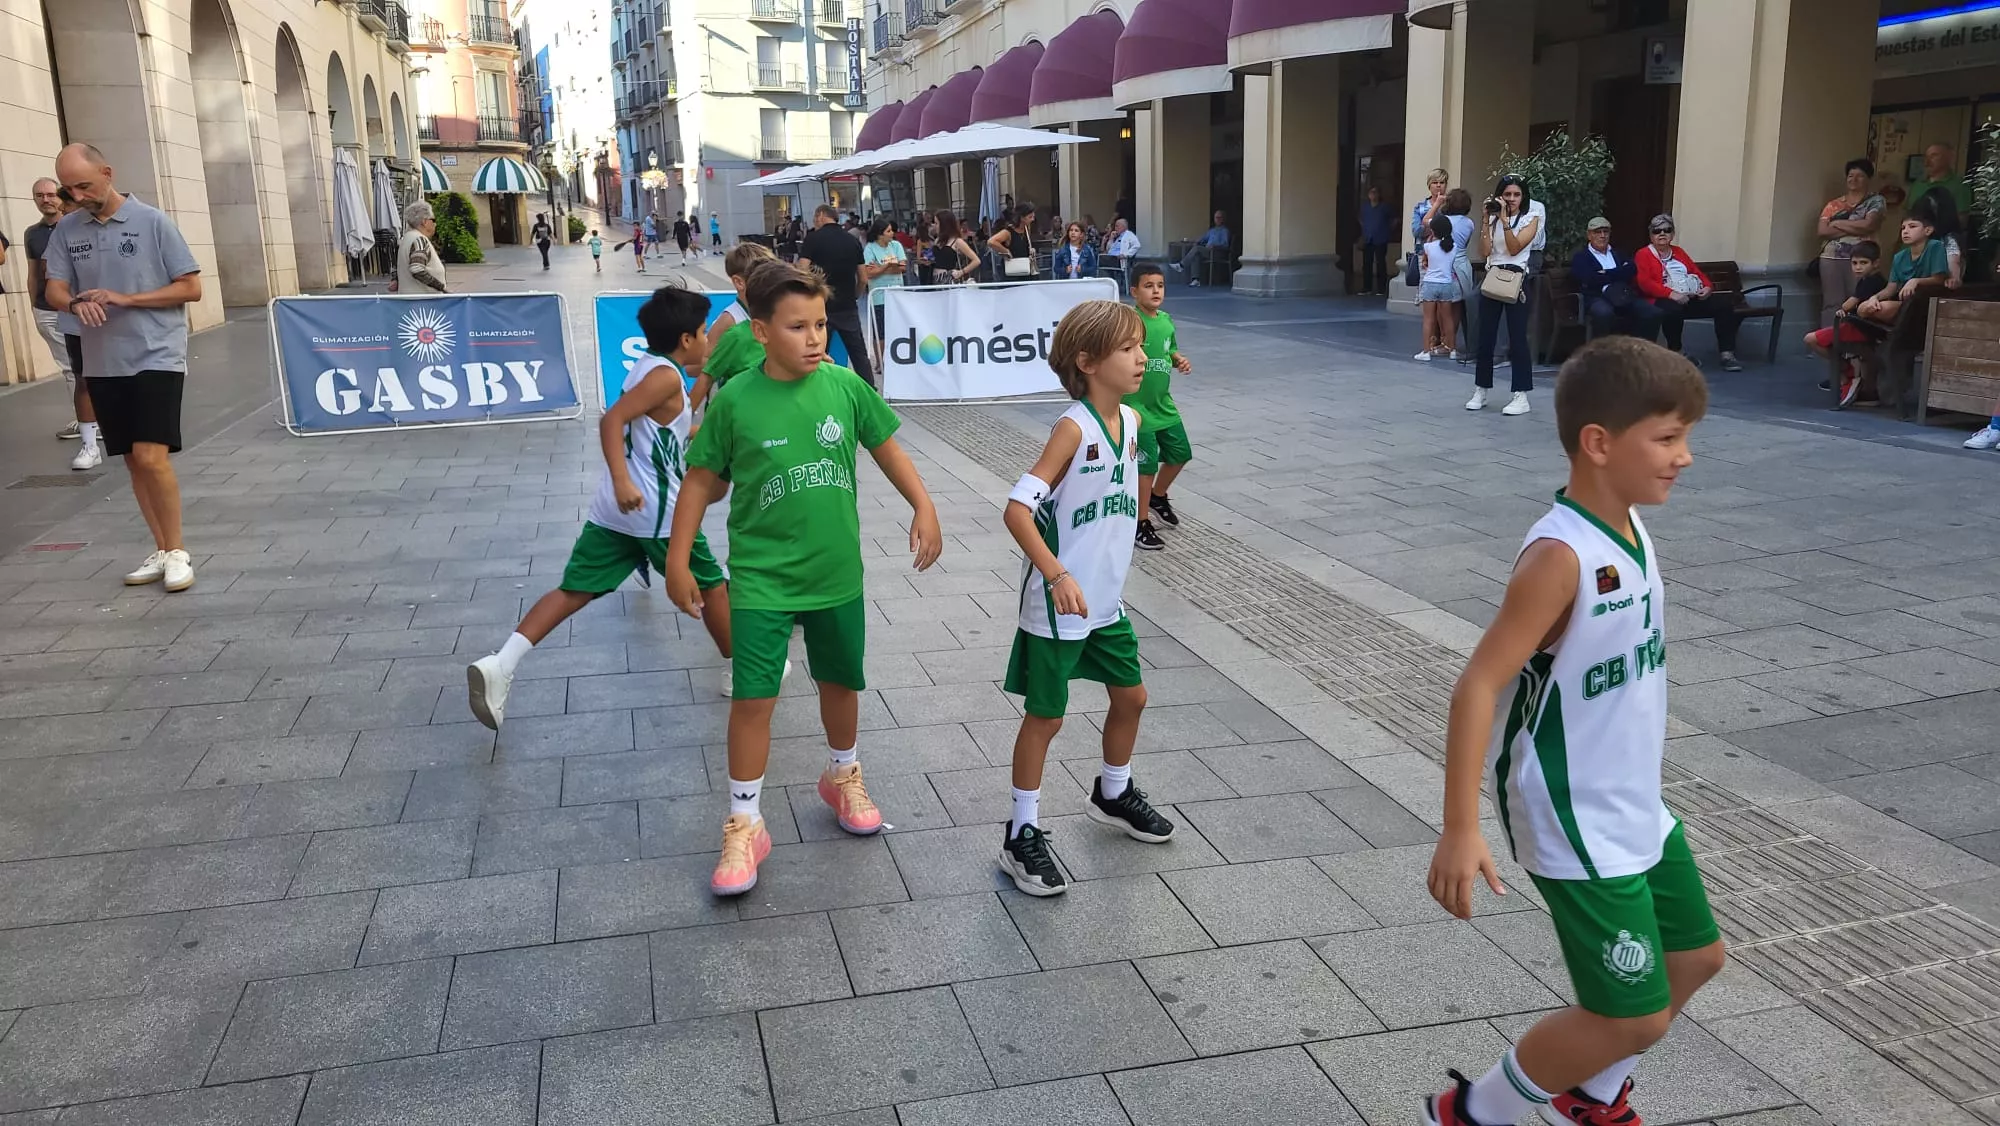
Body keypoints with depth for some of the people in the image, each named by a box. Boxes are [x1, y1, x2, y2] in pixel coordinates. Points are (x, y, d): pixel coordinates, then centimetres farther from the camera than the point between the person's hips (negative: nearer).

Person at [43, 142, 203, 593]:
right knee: (133, 460, 10)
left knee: (151, 456, -14)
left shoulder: (152, 221, -5)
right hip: (103, 364, 5)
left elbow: (191, 288, -6)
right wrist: (76, 304, -19)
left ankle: (177, 551, 0)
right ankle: (161, 550, 20)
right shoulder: (66, 230, 7)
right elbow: (55, 290, 5)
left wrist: (125, 298, -16)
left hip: (156, 358, -5)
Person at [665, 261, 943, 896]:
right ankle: (744, 826, 11)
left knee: (841, 682, 19)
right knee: (753, 698, -4)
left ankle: (842, 777, 45)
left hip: (836, 572, 3)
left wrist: (923, 507, -3)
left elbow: (887, 448, 6)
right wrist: (677, 561, -4)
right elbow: (701, 482, -3)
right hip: (762, 578, -3)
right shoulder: (735, 401, -12)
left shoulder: (845, 386, -7)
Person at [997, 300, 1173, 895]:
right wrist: (1057, 575, -32)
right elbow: (1016, 508, -26)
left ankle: (1113, 794, 44)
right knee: (1045, 715, 3)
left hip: (1107, 599, 8)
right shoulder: (1073, 428, -21)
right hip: (1058, 605, -7)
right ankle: (1023, 834, 16)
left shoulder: (1131, 420, 2)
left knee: (1131, 696, 19)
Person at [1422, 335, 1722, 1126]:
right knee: (1634, 1015, -1)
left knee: (1695, 956, 23)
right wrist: (1460, 829, -31)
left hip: (1639, 810, 9)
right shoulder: (1562, 555, -26)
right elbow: (1478, 685, -28)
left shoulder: (1631, 528, 1)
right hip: (1578, 827, -9)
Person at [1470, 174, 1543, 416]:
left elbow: (1515, 247, -12)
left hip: (1517, 280, -4)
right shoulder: (1494, 216, 10)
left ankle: (1521, 396, -4)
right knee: (1485, 337, 6)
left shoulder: (1531, 217, 2)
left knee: (1517, 338, -6)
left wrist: (1505, 219, -15)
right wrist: (1488, 220, -7)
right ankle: (1480, 392, 16)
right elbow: (1485, 250, -2)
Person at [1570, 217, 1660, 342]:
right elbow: (1590, 280, -8)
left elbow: (1633, 270, 6)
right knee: (1604, 313, -40)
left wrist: (1606, 274, -6)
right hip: (1597, 297, -5)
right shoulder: (1580, 257, 11)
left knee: (1654, 313, -20)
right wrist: (1619, 274, -1)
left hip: (1625, 295, 5)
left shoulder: (1619, 254, 26)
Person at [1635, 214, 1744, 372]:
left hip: (1693, 298, 6)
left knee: (1724, 303, -18)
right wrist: (1671, 294, -21)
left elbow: (1697, 272, 25)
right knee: (1672, 309, -41)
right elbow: (1644, 282, -9)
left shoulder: (1678, 252, 27)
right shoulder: (1644, 255, 7)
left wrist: (1708, 287, 2)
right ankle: (1676, 352, -18)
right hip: (1665, 300, -6)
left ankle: (1727, 354, -17)